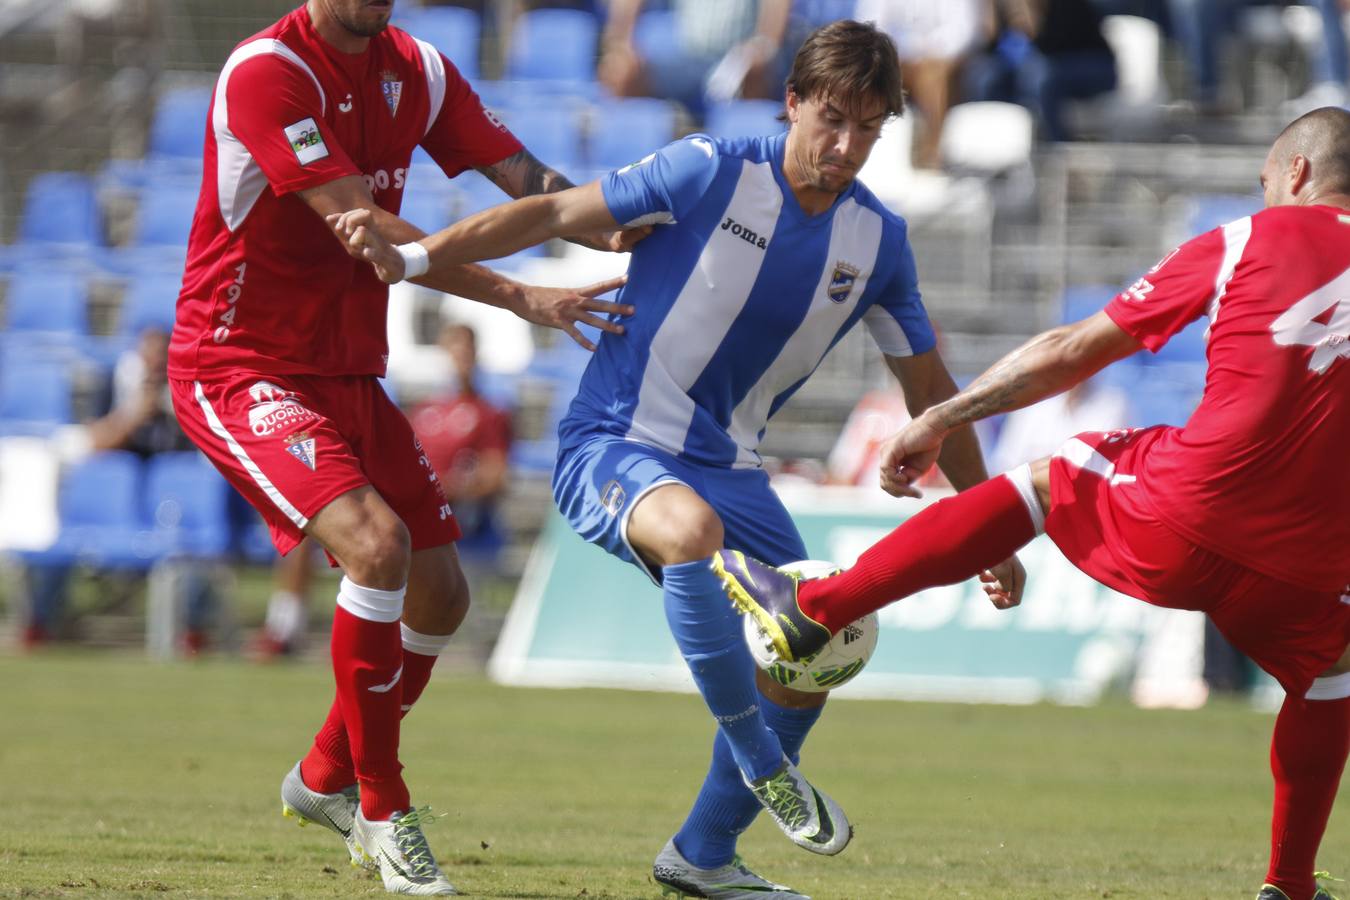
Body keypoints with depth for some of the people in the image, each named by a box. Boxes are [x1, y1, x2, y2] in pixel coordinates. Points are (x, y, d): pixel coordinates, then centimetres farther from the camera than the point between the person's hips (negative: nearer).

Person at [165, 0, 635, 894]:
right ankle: (382, 811, -13)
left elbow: (524, 178, 0)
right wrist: (522, 298, -29)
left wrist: (609, 224, -22)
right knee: (378, 542, -26)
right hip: (239, 372, -8)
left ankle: (326, 779, 32)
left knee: (440, 596, 8)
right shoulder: (266, 72, -21)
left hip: (351, 374, 8)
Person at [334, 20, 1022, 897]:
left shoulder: (878, 240, 1)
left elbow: (929, 389, 12)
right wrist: (412, 257, -19)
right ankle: (762, 762, -23)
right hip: (613, 443, -6)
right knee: (691, 529, -39)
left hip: (728, 466, 6)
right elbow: (557, 213, -9)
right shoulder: (711, 173, -14)